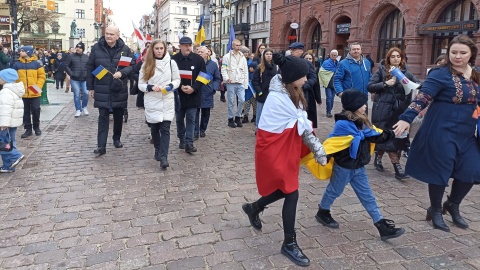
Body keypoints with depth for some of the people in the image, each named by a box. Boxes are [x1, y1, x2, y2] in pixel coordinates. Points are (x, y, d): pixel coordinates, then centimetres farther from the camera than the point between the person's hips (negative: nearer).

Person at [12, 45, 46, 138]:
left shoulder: (36, 64, -2)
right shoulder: (17, 64, 2)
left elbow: (42, 76, -1)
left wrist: (38, 87, -13)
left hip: (34, 93, -2)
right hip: (22, 93, 2)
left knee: (35, 110, 3)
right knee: (25, 112, 8)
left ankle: (36, 127, 22)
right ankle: (28, 129, 17)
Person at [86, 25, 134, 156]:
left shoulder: (125, 49, -1)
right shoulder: (96, 48, -1)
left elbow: (132, 65, 2)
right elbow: (90, 68, 4)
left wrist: (122, 72, -18)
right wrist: (90, 87, 4)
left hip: (119, 90, 1)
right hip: (102, 90, -1)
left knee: (118, 117, 13)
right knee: (103, 117, -3)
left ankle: (117, 139, 32)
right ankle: (101, 145, -4)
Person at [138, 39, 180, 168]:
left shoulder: (171, 63, 1)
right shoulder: (146, 64, 1)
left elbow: (177, 80, 9)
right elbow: (141, 84, 3)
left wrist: (171, 86, -12)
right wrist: (150, 87, -17)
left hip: (167, 102, -1)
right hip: (152, 102, 1)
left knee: (165, 129, -8)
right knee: (154, 128, 14)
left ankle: (163, 157, -11)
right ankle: (158, 149, 36)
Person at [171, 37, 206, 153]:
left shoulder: (198, 59, -2)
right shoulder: (174, 59, -3)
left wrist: (193, 88, -15)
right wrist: (180, 87, -16)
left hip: (193, 95, -1)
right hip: (178, 95, 1)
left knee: (190, 119, -1)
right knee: (179, 119, 13)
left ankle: (189, 143, 1)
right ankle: (182, 140, 29)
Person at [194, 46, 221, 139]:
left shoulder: (213, 64, 3)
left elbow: (217, 79, 9)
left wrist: (214, 88, -5)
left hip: (207, 94, 2)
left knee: (206, 113, 11)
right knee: (195, 113, -1)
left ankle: (202, 130, 26)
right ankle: (195, 132, 6)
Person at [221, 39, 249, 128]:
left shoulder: (243, 57, 12)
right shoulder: (227, 56, 0)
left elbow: (245, 71, 11)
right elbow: (223, 69, -4)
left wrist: (246, 84, 5)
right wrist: (226, 78, -21)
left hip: (241, 83, 3)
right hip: (231, 83, -3)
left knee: (242, 100, -4)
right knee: (231, 102, 3)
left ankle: (238, 116, 15)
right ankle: (231, 119, 15)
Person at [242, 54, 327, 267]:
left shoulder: (291, 93, 6)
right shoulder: (279, 97, -23)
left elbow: (301, 124, 5)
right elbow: (303, 125, -16)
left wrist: (317, 148, 1)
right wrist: (318, 149, -8)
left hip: (286, 147, 9)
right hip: (274, 149, -9)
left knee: (285, 189, 15)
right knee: (291, 193, -3)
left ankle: (253, 208, 39)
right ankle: (289, 244, 13)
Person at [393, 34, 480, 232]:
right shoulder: (441, 74, -13)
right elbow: (423, 96, -25)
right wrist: (406, 118, -37)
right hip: (442, 131, -6)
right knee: (440, 170, 3)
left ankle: (452, 205, 31)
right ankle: (435, 210, 24)